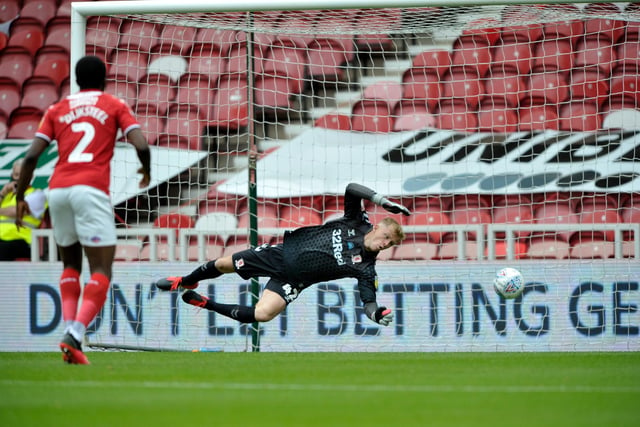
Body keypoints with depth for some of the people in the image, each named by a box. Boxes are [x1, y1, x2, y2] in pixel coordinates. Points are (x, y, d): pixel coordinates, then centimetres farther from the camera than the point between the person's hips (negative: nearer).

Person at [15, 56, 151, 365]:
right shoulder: (115, 106, 13)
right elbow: (141, 146, 0)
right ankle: (76, 333, -23)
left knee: (71, 264, 21)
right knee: (101, 270, -3)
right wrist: (146, 171, 21)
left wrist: (20, 197, 17)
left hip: (57, 189, 4)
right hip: (91, 189, -4)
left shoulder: (57, 110, 19)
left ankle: (69, 329, 5)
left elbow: (32, 156, 9)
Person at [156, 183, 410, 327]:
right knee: (223, 265, 5)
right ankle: (185, 283, 39)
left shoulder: (365, 269, -11)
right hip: (282, 253, 2)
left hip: (292, 281, -2)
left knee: (263, 314, -25)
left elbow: (368, 302, -13)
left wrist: (377, 313, -36)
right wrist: (383, 202, -25)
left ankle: (204, 304, -1)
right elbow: (352, 188, -15)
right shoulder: (356, 223, -7)